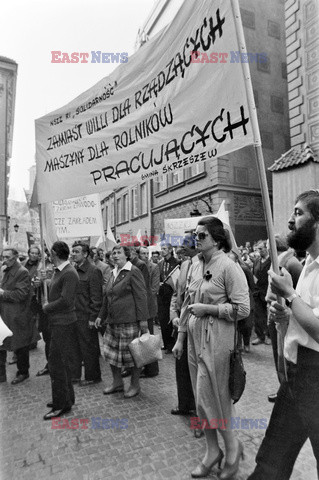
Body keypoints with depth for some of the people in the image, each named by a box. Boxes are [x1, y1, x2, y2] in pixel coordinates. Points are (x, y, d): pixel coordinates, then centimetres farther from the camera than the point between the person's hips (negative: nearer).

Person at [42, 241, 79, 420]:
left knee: (58, 364, 1)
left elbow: (65, 301, -24)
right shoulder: (58, 271, 9)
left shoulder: (69, 274, -20)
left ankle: (62, 404, 17)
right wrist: (48, 304, -2)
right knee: (62, 363, 20)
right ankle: (66, 398, 36)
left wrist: (47, 307, -11)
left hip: (64, 324, -9)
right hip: (58, 322, 9)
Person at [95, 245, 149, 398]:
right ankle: (117, 382, 31)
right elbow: (107, 297, 20)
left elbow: (141, 296, -13)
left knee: (131, 353, 3)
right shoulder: (114, 273, 14)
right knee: (111, 351, 12)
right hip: (112, 320, 8)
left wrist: (143, 319, -15)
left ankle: (135, 385, 23)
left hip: (129, 321, -7)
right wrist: (101, 316, 19)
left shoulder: (133, 272, -9)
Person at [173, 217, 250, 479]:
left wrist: (207, 308, -17)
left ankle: (232, 445, 33)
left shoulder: (228, 267, -14)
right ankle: (212, 451, 38)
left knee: (211, 397, 4)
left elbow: (243, 308, -15)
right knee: (202, 398, 17)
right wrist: (180, 338, 13)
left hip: (216, 340, -6)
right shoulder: (195, 266, 6)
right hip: (195, 338, 7)